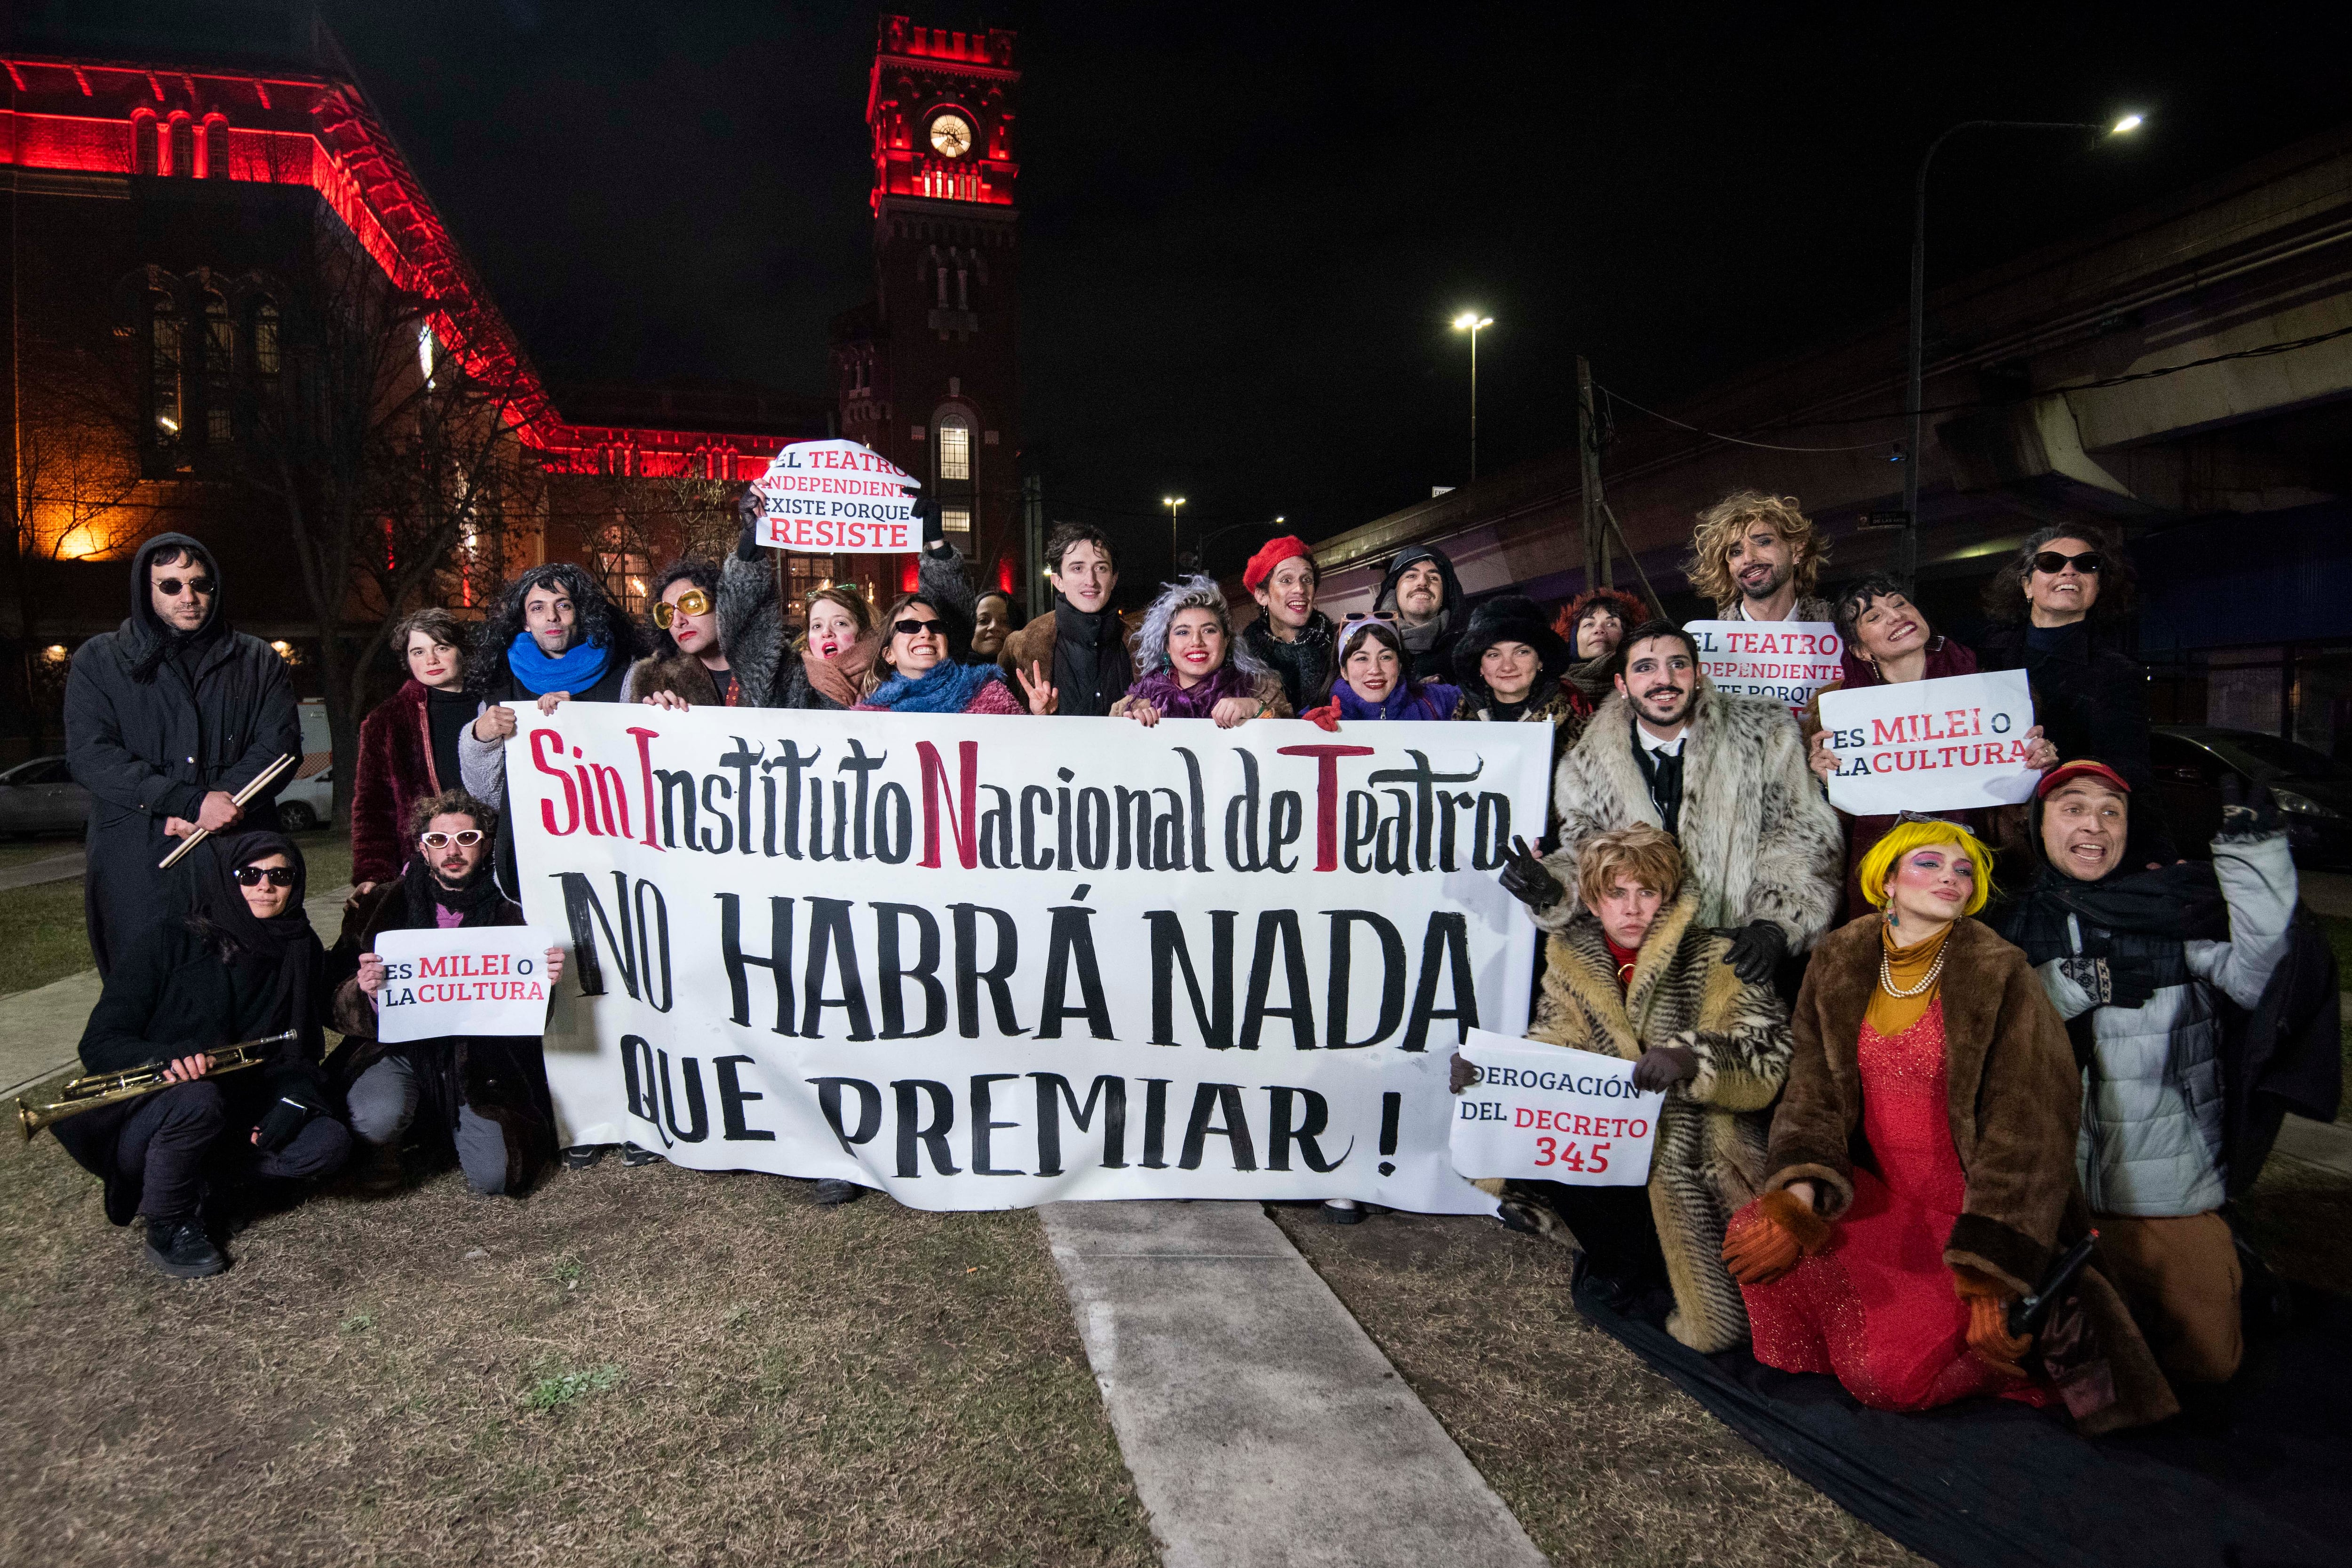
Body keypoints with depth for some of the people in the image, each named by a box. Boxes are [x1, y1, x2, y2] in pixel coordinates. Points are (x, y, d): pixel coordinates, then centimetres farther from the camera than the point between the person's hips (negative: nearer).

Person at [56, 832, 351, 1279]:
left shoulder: (301, 952, 0)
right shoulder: (170, 940, -11)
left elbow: (301, 1053, 5)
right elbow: (99, 1044, -13)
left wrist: (293, 1102, -16)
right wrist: (167, 1058, -34)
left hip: (237, 1116, 3)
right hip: (138, 1116, -3)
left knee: (329, 1143, -21)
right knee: (197, 1098, -36)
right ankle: (167, 1225, -12)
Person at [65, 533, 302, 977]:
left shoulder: (258, 661, 13)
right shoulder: (99, 661, 10)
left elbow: (280, 743, 2)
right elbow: (90, 756, -2)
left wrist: (219, 803, -14)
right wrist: (194, 803, -14)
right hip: (137, 865, 0)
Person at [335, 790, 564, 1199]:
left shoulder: (507, 915, 1)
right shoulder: (380, 908, -1)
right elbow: (339, 1011, -4)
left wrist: (545, 983, -17)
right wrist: (364, 991, -27)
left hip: (476, 1061, 1)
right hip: (394, 1048, -1)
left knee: (493, 1178, -13)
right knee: (379, 1118, -33)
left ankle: (447, 1128, 22)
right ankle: (381, 1150, 7)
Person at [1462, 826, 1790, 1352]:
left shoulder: (1715, 961, -10)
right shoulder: (1573, 962, 3)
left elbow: (1769, 1064, -19)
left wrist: (1691, 1057, -38)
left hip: (1695, 1164, -5)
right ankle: (1627, 1267, 4)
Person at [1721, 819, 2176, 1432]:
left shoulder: (2000, 979, -14)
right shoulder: (1839, 968, -1)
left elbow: (2027, 1133, -15)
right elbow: (1814, 1095, -3)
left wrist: (1988, 1282, -20)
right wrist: (1797, 1199, -21)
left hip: (1969, 1216, -5)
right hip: (1882, 1198, 5)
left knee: (1886, 1376, -16)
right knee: (1752, 1232, -16)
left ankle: (2042, 1333, 8)